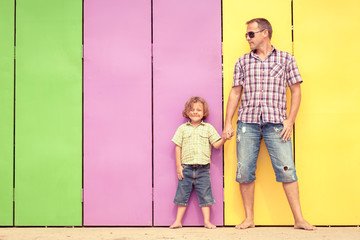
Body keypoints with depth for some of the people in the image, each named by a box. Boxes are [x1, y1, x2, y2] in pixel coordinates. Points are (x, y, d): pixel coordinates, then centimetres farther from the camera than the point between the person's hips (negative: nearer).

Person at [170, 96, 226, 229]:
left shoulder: (208, 128, 6)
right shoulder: (182, 128, 6)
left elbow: (216, 144, 1)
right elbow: (178, 147, 5)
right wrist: (178, 166, -1)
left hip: (203, 168, 0)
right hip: (186, 167, 0)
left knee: (205, 194, 2)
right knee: (183, 193, 5)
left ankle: (207, 221, 10)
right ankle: (178, 221, 13)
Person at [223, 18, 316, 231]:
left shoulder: (286, 59, 8)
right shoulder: (243, 62, 13)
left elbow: (296, 91, 7)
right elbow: (235, 93, 13)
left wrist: (290, 121, -4)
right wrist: (228, 123, 6)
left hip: (276, 122, -2)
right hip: (247, 121, 2)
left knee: (286, 169, -7)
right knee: (244, 171, 1)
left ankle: (299, 219, 0)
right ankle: (249, 218, 12)